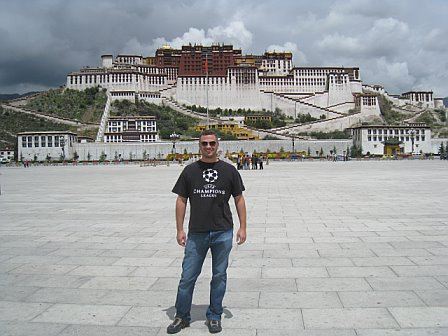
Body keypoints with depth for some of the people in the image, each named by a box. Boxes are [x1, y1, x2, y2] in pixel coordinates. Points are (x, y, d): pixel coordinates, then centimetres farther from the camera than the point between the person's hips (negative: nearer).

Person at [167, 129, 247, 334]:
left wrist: (242, 227, 1)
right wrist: (179, 229, 2)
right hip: (196, 233, 0)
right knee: (187, 276, 5)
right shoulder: (190, 171, 5)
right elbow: (181, 200, 6)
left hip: (223, 233, 0)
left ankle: (214, 317, 26)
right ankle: (182, 316, 23)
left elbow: (239, 199, 7)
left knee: (219, 276, 9)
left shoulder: (229, 170, 4)